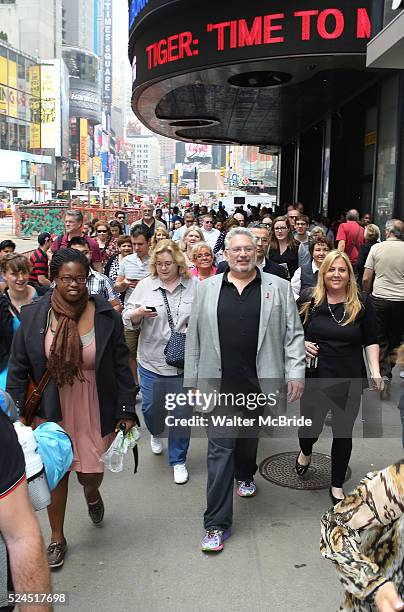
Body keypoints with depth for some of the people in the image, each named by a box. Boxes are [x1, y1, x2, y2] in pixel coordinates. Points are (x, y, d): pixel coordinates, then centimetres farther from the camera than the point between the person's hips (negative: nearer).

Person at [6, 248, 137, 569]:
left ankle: (92, 493, 50)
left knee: (91, 473, 9)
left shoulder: (107, 317, -9)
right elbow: (18, 370, 1)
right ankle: (57, 538, 37)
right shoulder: (33, 317, -7)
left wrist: (126, 411, -4)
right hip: (52, 411, 1)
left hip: (95, 412, 0)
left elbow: (121, 367, -3)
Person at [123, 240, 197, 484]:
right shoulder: (145, 285, 1)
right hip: (151, 361, 1)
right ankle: (156, 434, 49)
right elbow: (128, 319, 2)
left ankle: (179, 460, 24)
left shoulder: (194, 285, -1)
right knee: (151, 407, 13)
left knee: (181, 413, 5)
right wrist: (138, 313, -19)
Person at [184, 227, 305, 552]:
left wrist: (296, 373, -5)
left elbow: (293, 334, 3)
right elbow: (194, 338, 7)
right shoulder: (207, 288, 5)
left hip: (260, 383, 1)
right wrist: (192, 381, 5)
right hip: (219, 385, 0)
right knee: (220, 449, 0)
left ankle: (244, 475, 50)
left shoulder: (279, 287, 3)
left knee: (249, 437, 19)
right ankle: (217, 524, 7)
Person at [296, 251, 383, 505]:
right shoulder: (310, 303, -1)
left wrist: (376, 372, -9)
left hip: (350, 380, 0)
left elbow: (371, 342, 2)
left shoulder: (362, 305, -2)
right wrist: (302, 345, -10)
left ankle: (337, 484, 31)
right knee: (310, 427, 8)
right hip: (315, 377, 0)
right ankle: (306, 453, 47)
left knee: (343, 432, 10)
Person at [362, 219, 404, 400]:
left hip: (379, 299, 0)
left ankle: (383, 374, -3)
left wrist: (368, 293, 15)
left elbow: (366, 279, -2)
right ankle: (387, 374, 12)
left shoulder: (376, 248, -4)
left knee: (380, 340, 9)